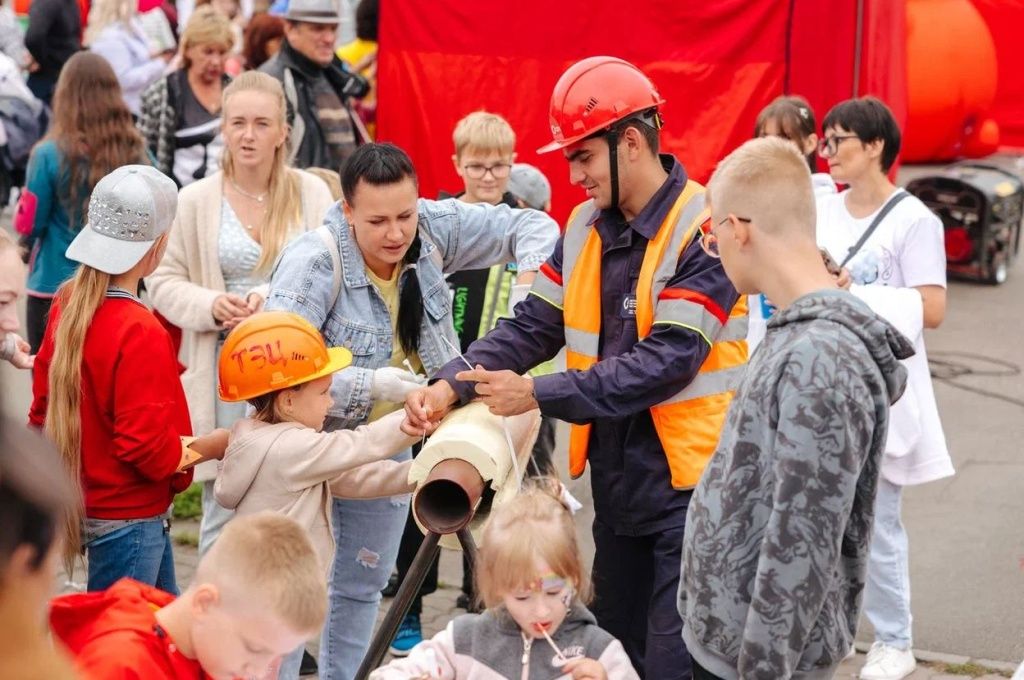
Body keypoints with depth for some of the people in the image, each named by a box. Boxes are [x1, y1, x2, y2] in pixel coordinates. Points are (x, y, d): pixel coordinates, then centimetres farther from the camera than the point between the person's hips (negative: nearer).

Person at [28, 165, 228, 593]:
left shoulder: (68, 304, 0)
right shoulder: (140, 333, -25)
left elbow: (44, 404, 10)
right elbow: (150, 448, -24)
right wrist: (220, 444, -11)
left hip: (86, 502, 9)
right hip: (128, 518, -9)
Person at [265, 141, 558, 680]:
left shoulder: (433, 228, -14)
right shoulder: (314, 262, -28)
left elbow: (532, 226, -8)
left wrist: (530, 282, -28)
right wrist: (370, 384, -38)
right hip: (311, 441, -5)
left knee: (364, 582, 17)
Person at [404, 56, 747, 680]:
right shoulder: (586, 229, 6)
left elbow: (666, 361, -25)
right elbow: (533, 325, 3)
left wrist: (540, 395, -26)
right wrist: (452, 385, -14)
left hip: (688, 483, -8)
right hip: (616, 479, 8)